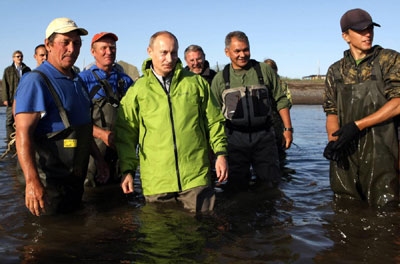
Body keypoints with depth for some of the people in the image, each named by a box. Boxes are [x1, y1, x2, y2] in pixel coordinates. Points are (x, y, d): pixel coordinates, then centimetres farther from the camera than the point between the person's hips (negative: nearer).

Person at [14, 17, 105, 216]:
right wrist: (32, 181, -33)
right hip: (49, 183, -8)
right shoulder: (35, 82, -16)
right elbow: (23, 133, -24)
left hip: (76, 178, 8)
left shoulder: (77, 81, 11)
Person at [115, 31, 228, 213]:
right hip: (155, 181, 0)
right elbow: (126, 133, 8)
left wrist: (220, 153, 4)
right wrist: (127, 169, 1)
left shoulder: (196, 82, 8)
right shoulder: (137, 90, 6)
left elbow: (214, 121, 12)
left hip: (196, 177, 1)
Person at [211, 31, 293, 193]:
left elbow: (281, 100, 10)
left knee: (271, 182, 1)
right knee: (236, 187, 2)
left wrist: (288, 128, 3)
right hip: (235, 137, 0)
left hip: (263, 136, 0)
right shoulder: (220, 78, 7)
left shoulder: (265, 71, 6)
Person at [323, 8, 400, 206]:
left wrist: (357, 125, -14)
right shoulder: (336, 71, 13)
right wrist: (333, 141, -7)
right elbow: (331, 112, 12)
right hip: (345, 153, 3)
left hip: (380, 151, -3)